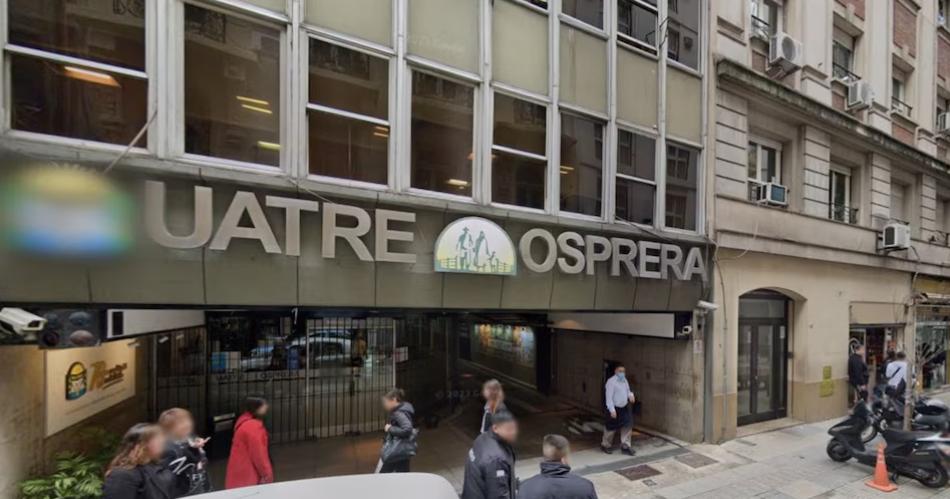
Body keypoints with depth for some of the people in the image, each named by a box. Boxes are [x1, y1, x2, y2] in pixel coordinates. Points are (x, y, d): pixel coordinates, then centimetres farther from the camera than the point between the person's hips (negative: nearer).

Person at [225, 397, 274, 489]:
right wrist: (267, 474, -13)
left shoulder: (245, 421, 8)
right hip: (247, 475, -10)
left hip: (243, 472, 10)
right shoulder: (253, 426, -24)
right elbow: (258, 453, -22)